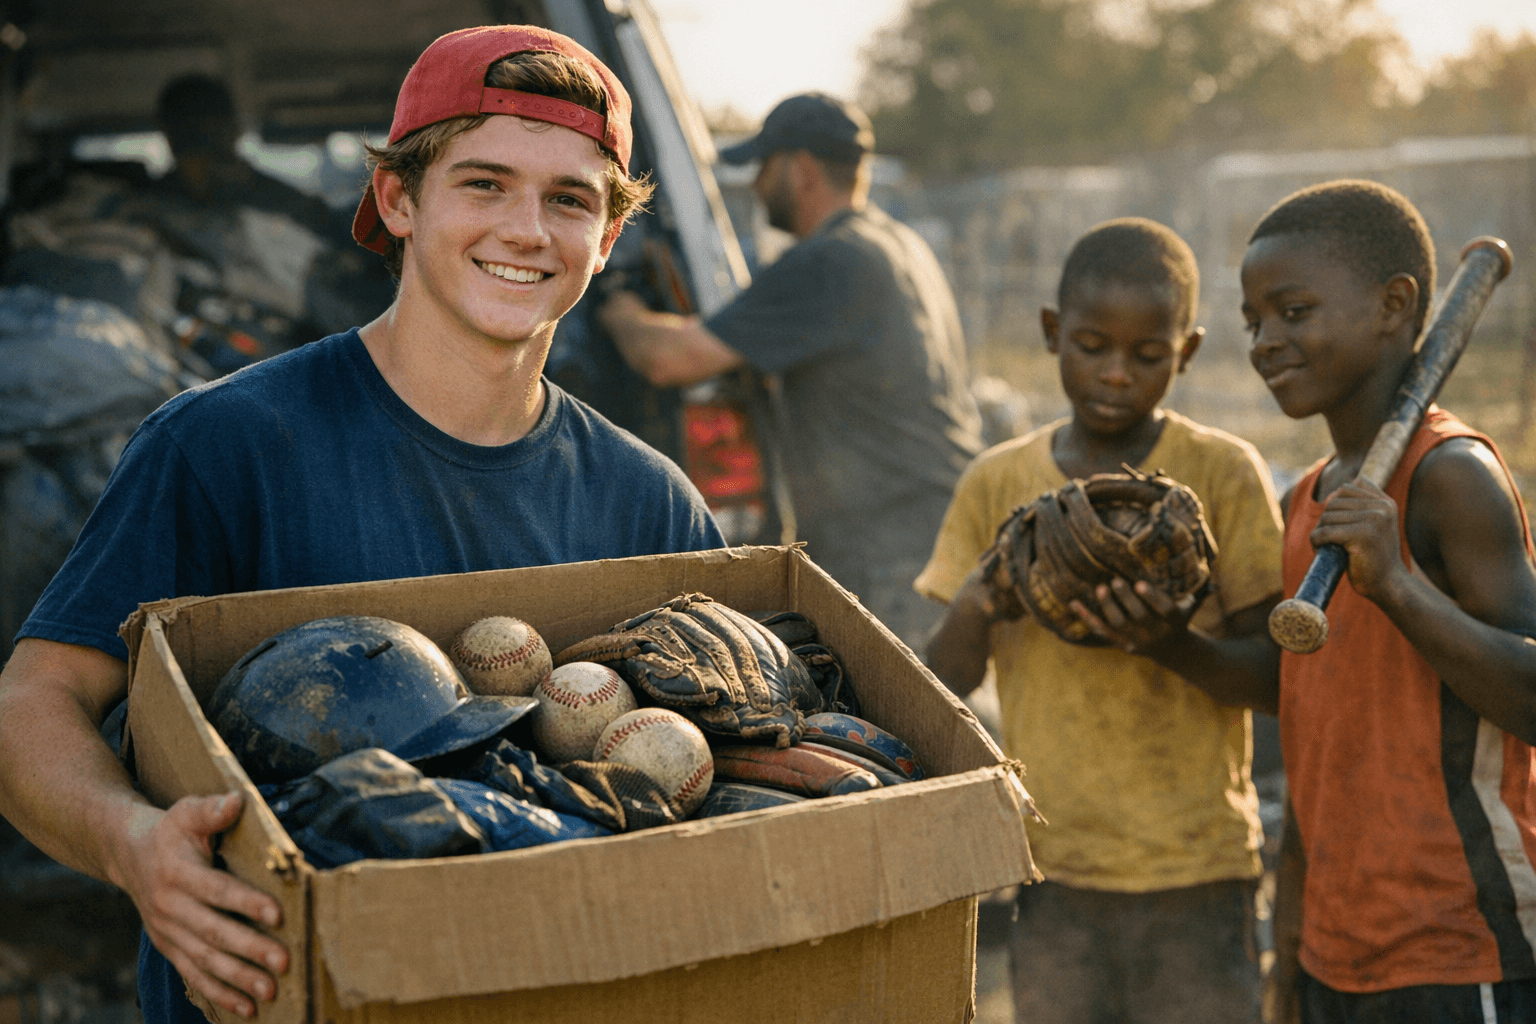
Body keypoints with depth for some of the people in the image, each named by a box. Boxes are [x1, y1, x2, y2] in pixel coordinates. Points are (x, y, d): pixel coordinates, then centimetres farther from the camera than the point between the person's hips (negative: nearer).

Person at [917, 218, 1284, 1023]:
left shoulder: (1221, 474, -3)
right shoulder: (997, 485, 4)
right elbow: (945, 684, 5)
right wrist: (975, 608, -16)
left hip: (1195, 861, -2)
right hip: (1052, 864, 2)